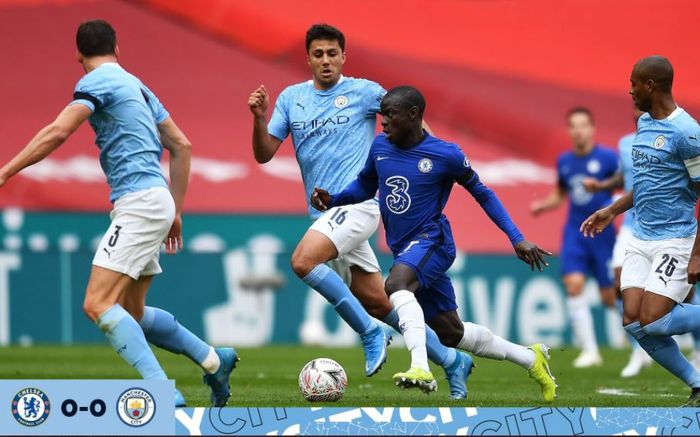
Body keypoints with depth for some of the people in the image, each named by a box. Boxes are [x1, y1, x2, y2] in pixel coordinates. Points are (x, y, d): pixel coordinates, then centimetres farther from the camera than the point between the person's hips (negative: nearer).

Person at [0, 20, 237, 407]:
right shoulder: (135, 85, 21)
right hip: (155, 200, 9)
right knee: (131, 313, 17)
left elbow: (58, 131, -19)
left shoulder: (97, 81, -5)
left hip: (139, 201, -9)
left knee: (98, 305, -18)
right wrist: (175, 210, 25)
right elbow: (181, 145, 22)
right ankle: (214, 360, 20)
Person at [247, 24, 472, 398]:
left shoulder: (363, 92, -2)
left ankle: (371, 333, -15)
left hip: (358, 202, -6)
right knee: (376, 302, 6)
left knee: (303, 261, -27)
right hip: (324, 212, 6)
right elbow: (264, 154, 7)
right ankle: (452, 361, 19)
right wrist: (259, 118, -11)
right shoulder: (291, 98, 10)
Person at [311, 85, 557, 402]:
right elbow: (365, 186, 21)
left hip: (431, 241, -7)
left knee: (396, 284, -38)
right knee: (452, 333, 11)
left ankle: (421, 369, -51)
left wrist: (517, 239, -3)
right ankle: (531, 358, 29)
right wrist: (332, 200, 1)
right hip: (404, 251, 7)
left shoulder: (446, 155, -10)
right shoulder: (380, 147, 4)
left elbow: (482, 193, 1)